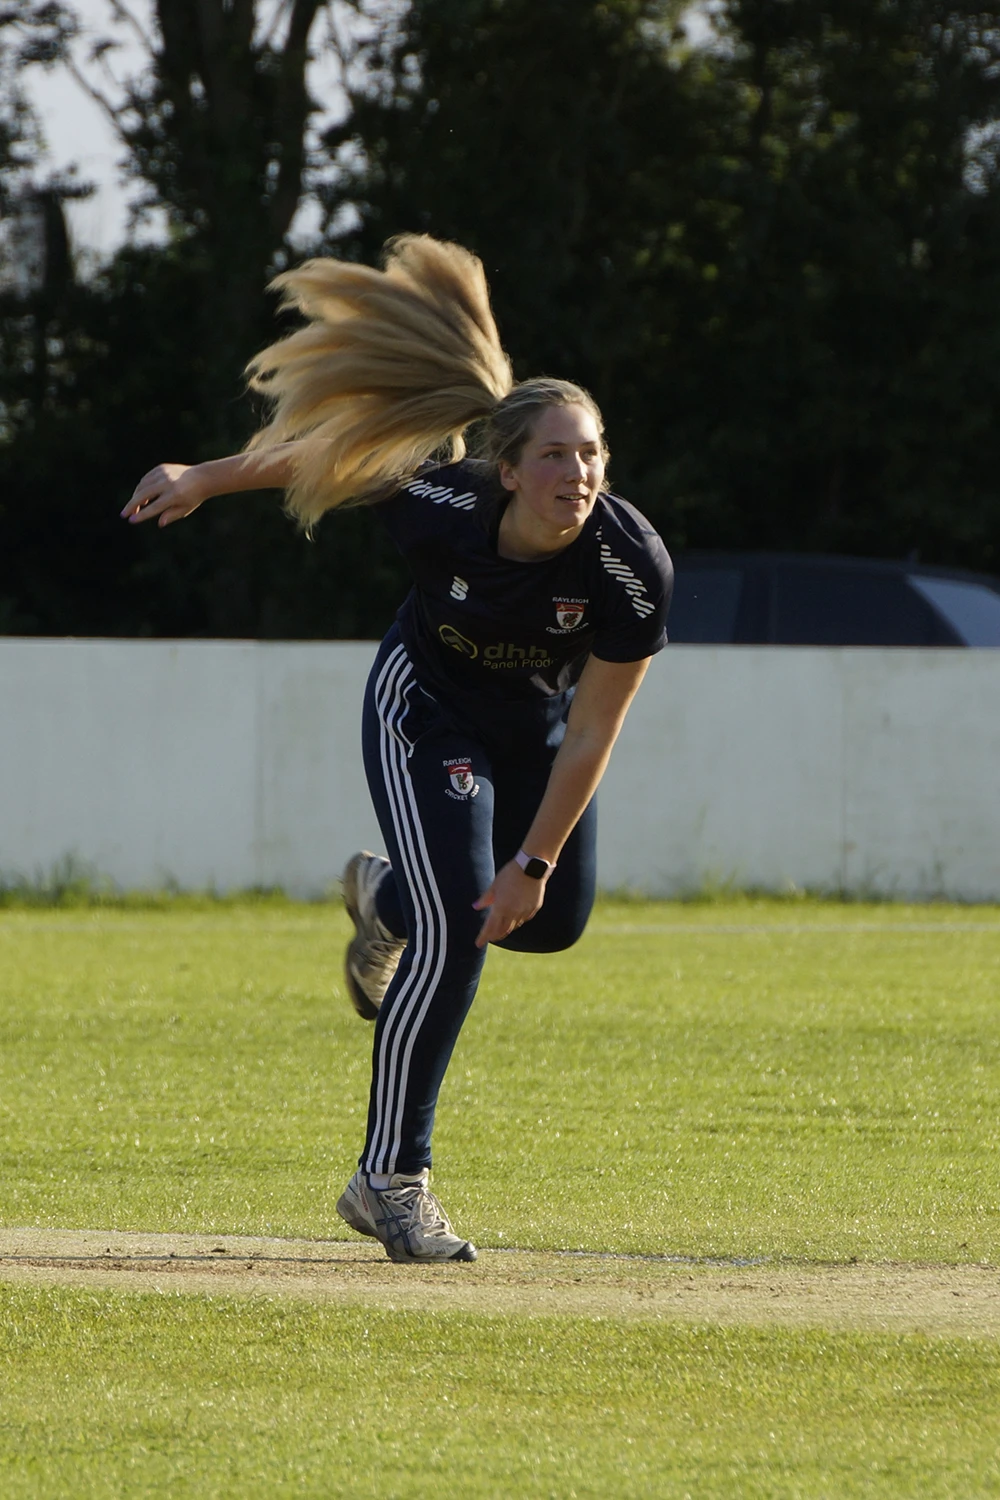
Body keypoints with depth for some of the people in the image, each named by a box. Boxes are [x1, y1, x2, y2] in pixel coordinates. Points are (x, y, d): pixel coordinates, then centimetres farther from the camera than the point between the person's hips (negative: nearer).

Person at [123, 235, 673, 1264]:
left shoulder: (632, 565, -32)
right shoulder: (439, 503, -34)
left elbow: (592, 731, -24)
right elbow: (325, 453, -14)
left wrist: (537, 860, -21)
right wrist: (206, 480, -2)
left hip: (541, 720, 3)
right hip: (428, 708, -3)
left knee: (551, 919, 10)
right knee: (458, 929, -16)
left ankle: (388, 897, 43)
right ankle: (391, 1180, -9)